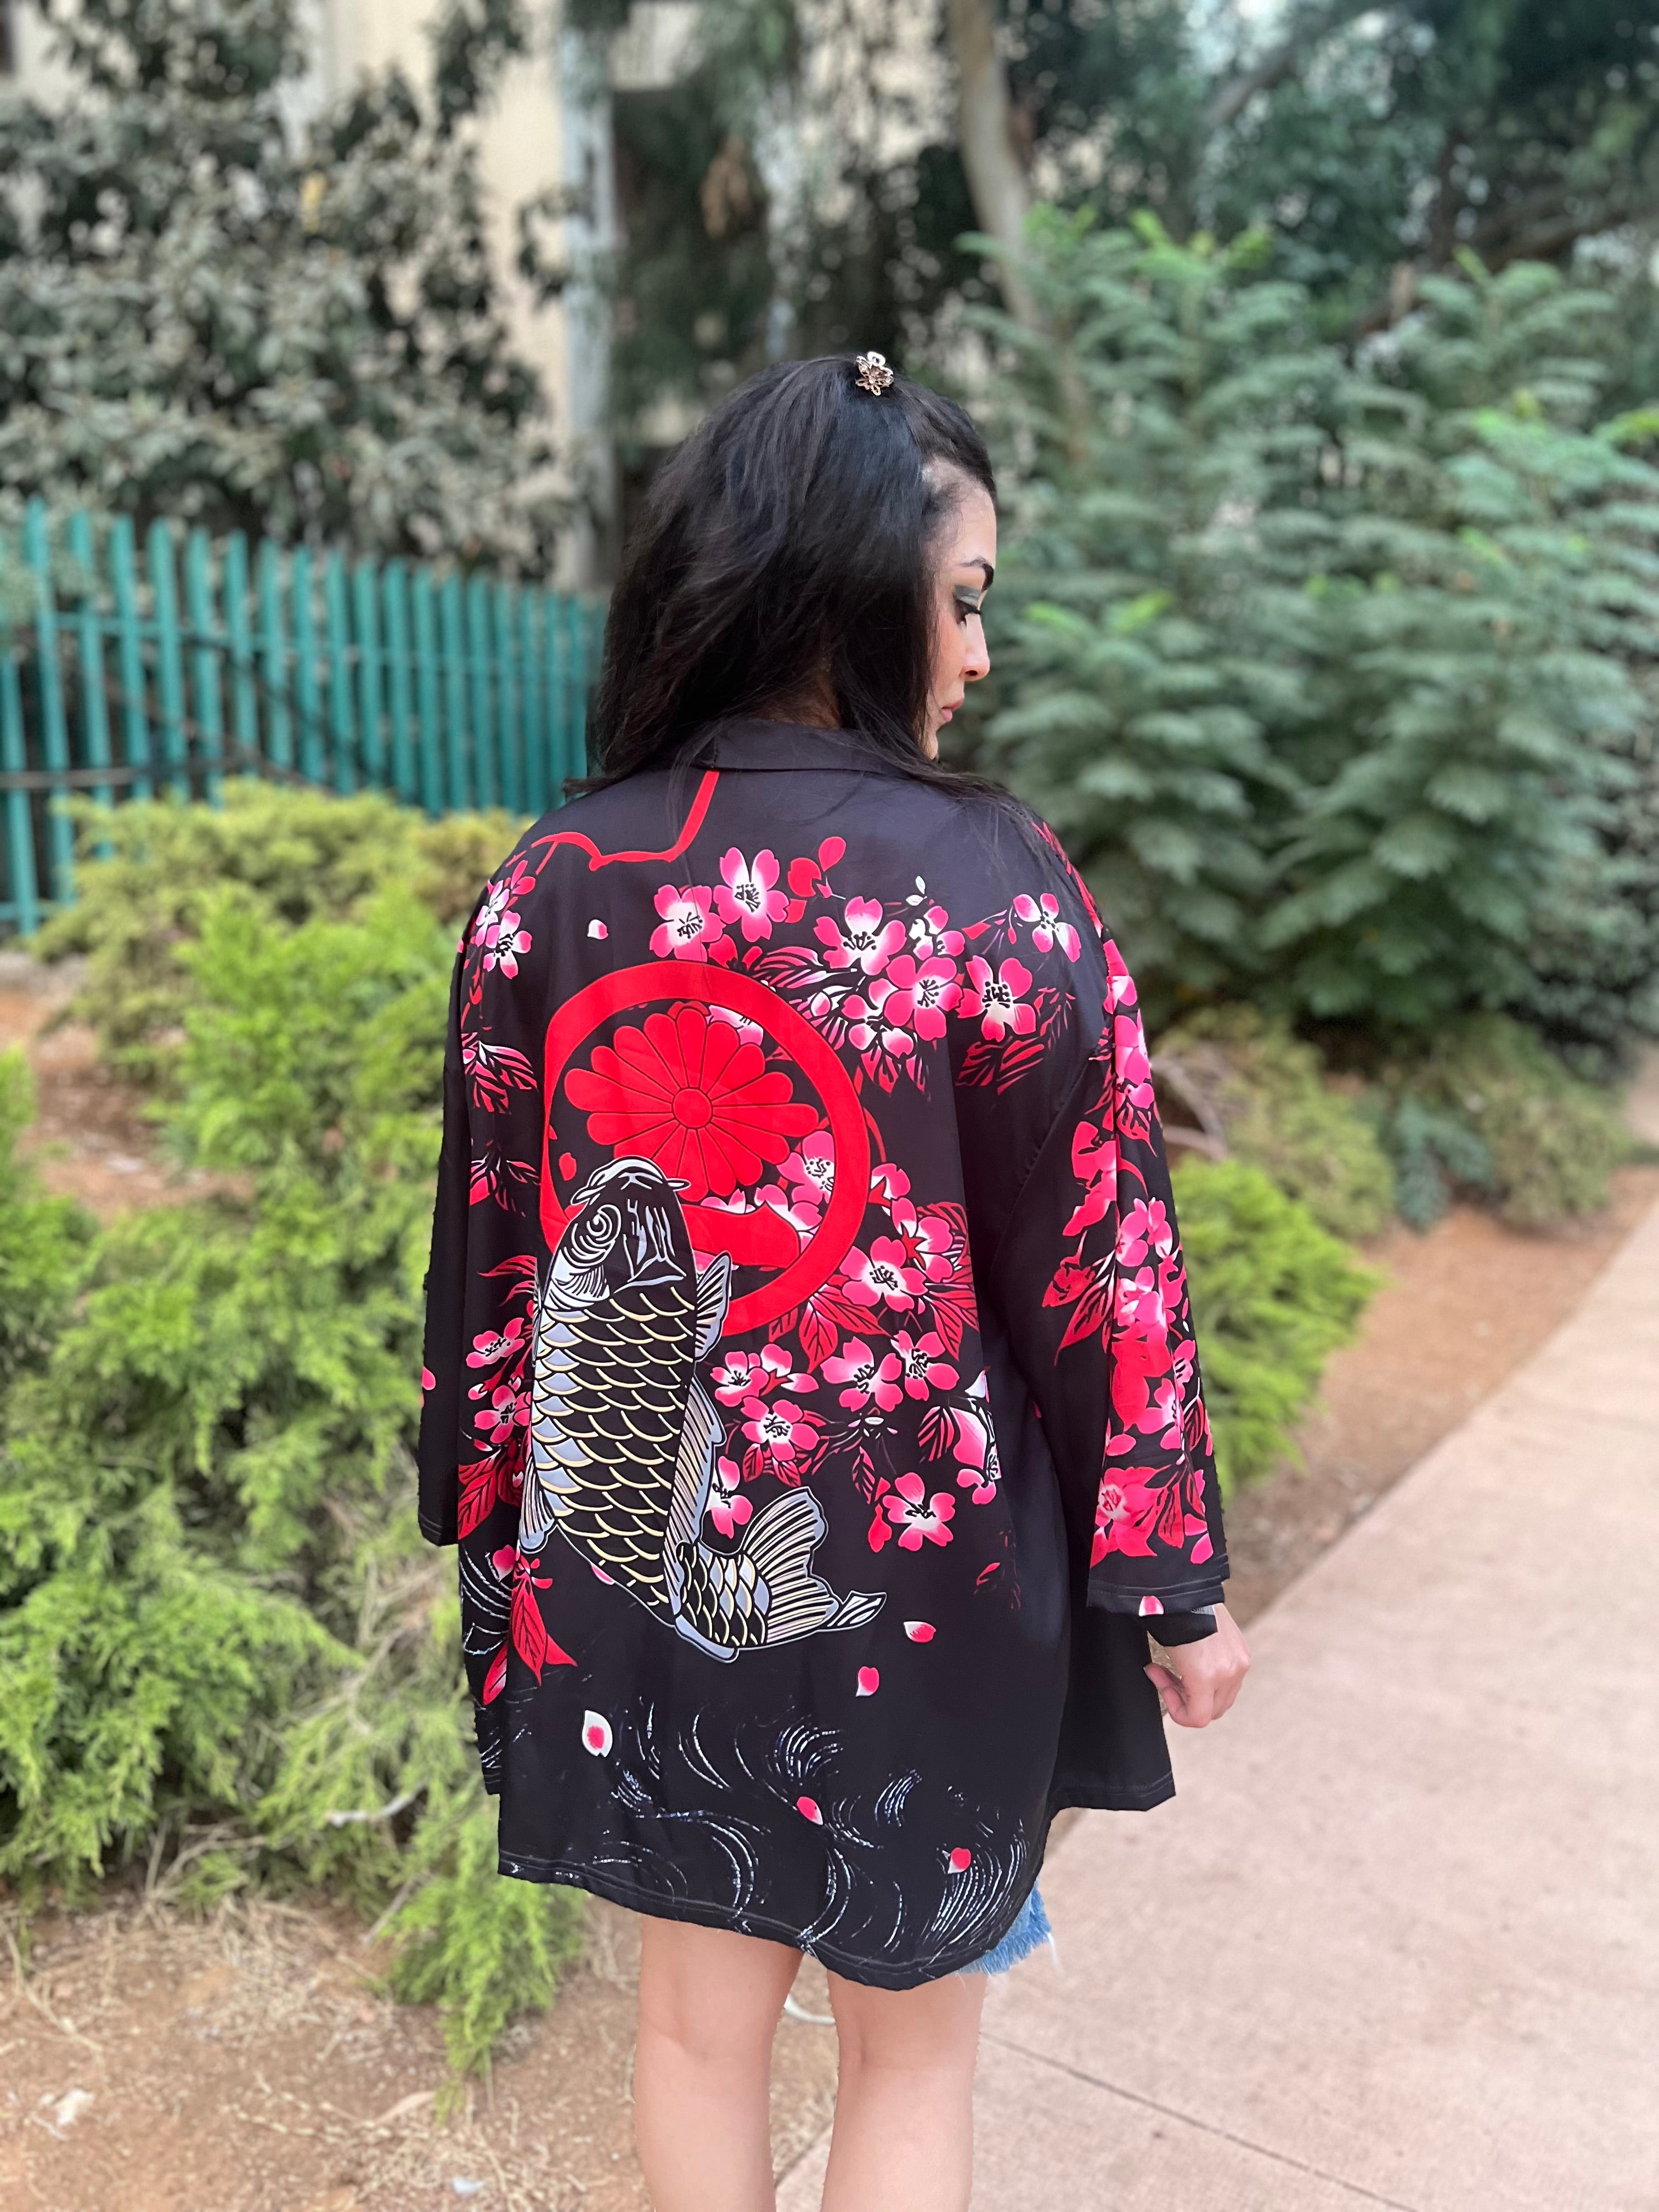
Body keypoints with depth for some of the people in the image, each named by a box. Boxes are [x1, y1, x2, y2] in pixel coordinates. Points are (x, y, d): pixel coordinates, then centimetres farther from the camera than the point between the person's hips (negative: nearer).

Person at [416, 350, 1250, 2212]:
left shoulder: (552, 884, -8)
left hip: (637, 1562, 4)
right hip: (918, 1578, -3)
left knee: (697, 2024, 25)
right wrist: (1173, 1581, 0)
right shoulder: (987, 885, -18)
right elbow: (1097, 1267, -14)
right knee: (910, 2053, 22)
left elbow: (488, 1250, -1)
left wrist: (490, 1528, 14)